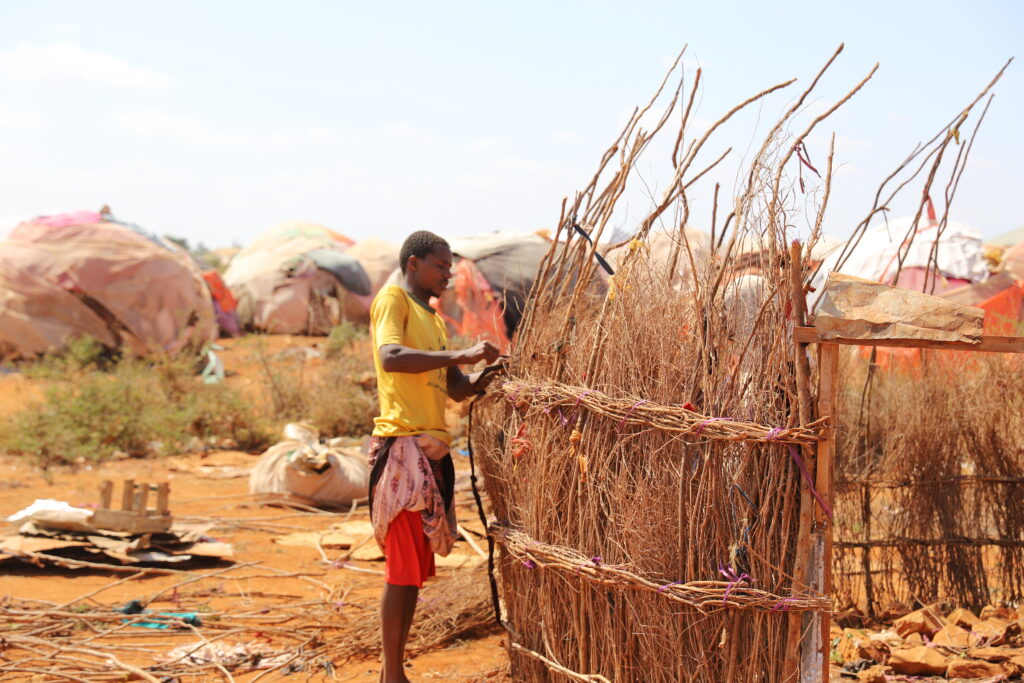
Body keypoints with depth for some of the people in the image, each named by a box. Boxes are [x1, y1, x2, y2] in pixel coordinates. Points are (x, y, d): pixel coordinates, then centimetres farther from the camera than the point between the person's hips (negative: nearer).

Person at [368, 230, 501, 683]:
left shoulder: (432, 317, 22)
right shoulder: (393, 299, -4)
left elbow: (455, 389, 21)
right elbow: (390, 357, -23)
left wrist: (483, 377, 1)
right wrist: (459, 355, -24)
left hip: (432, 449, 9)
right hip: (403, 445, -9)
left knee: (417, 569, 11)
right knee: (404, 569, -8)